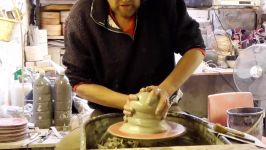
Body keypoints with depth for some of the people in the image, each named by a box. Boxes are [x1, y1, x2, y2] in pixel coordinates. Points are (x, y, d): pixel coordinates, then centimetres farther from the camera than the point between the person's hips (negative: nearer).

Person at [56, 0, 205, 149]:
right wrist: (124, 101, -23)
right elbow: (80, 82, -8)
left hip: (162, 110, 0)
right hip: (108, 115, 0)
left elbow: (195, 48, -6)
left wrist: (166, 89, -22)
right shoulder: (81, 16, -15)